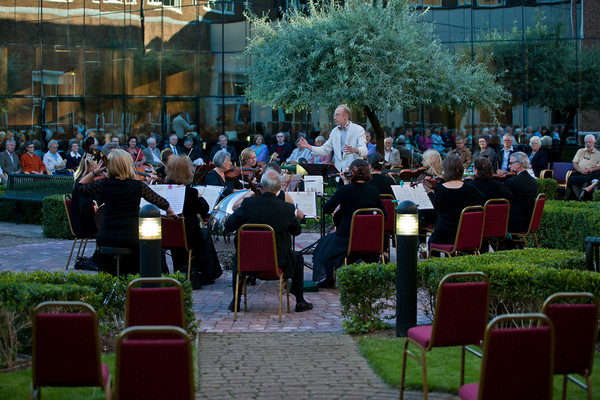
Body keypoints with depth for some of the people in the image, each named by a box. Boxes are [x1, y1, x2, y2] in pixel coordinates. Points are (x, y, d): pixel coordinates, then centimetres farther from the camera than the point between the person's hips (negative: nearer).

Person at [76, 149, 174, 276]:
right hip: (130, 238, -1)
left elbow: (80, 186, 15)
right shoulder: (138, 185, -4)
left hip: (106, 238, 2)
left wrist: (95, 172, 14)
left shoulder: (103, 184, -2)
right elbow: (161, 202, 9)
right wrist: (169, 210, 29)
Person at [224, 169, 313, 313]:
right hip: (279, 261, -1)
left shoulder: (248, 203, -13)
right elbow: (297, 231, 5)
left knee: (238, 257, 36)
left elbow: (229, 226, -4)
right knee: (298, 258, 30)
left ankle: (236, 302, 32)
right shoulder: (287, 208, -13)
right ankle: (300, 302, 29)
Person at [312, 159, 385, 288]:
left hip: (347, 238, -4)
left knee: (326, 241, 28)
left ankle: (326, 279, 32)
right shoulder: (373, 191, -5)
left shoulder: (344, 190, -15)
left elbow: (326, 209, -9)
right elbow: (383, 214, 4)